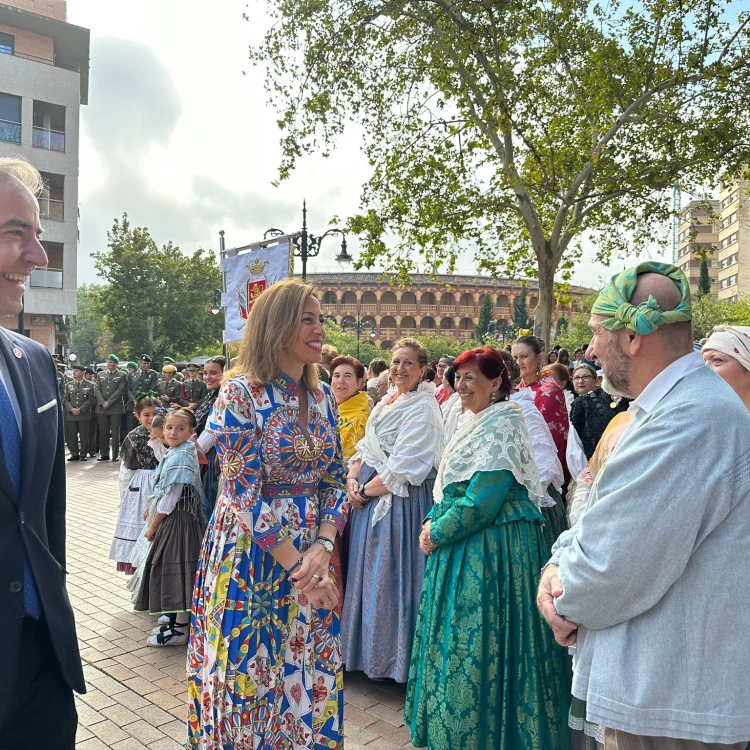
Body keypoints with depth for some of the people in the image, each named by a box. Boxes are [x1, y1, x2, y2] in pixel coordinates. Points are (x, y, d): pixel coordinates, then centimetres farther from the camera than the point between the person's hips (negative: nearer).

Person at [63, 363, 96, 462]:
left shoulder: (89, 385, 3)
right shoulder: (68, 385, 13)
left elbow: (91, 400, -2)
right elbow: (65, 399, 9)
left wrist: (80, 409, -12)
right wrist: (71, 409, -8)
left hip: (84, 415, -3)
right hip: (70, 415, 3)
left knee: (84, 436, 0)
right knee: (71, 436, 1)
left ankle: (83, 455, 10)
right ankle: (74, 454, 11)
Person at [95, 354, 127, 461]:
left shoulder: (122, 375, 5)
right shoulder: (100, 375, 16)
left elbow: (120, 390, -5)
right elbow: (97, 389, 8)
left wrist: (109, 402, -12)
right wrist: (102, 402, -7)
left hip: (116, 407, -3)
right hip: (101, 407, 3)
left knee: (115, 432, -2)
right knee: (103, 432, 4)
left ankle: (116, 455, 3)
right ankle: (104, 454, 10)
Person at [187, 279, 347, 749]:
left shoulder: (322, 395, 4)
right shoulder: (242, 393, -14)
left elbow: (335, 481, 5)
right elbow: (245, 495, -17)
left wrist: (323, 547, -12)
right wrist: (297, 566, -16)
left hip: (313, 557, 6)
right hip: (252, 557, -5)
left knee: (309, 674, 16)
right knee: (250, 675, 10)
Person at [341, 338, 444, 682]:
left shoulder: (423, 408, -12)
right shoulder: (384, 403, 14)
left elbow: (402, 468, -18)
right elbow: (365, 448, 16)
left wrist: (366, 490, -12)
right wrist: (352, 479, -2)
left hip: (400, 499, -8)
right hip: (368, 497, 8)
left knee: (389, 575, -1)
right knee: (365, 571, 14)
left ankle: (391, 657, 14)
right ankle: (365, 648, 30)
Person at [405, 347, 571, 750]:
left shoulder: (503, 425, -16)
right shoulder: (473, 423, 13)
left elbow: (483, 497, -22)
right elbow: (449, 485, 18)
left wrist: (439, 533, -13)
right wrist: (432, 522, 3)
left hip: (491, 546, -10)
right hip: (462, 546, 10)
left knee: (479, 643, 0)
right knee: (456, 638, 17)